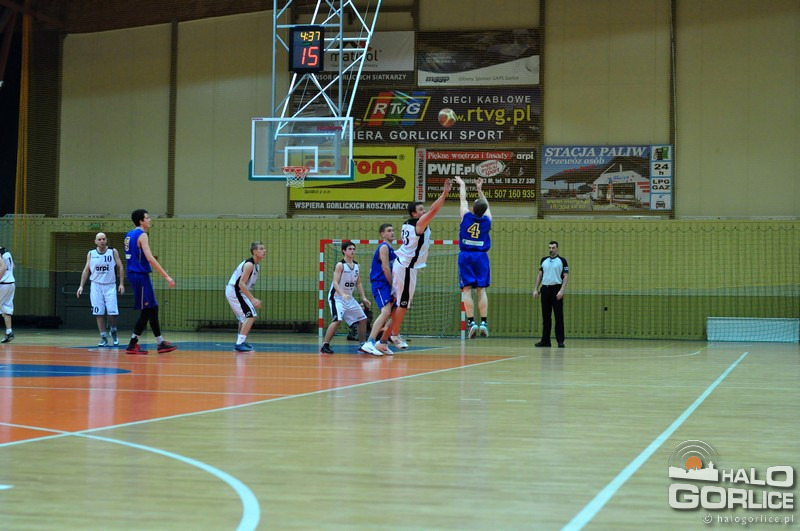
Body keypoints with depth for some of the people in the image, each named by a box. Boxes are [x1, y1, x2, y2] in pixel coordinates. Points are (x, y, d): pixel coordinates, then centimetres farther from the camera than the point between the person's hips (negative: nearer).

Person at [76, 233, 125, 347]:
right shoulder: (91, 254, 4)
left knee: (112, 312, -8)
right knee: (99, 313, -1)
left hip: (110, 286, -1)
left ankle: (113, 332, 19)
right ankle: (103, 338, 5)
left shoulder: (113, 252, -1)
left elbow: (120, 267, 1)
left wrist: (121, 283, -6)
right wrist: (81, 286, 2)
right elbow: (86, 270, 9)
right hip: (96, 286, 1)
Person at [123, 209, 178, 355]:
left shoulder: (129, 235, 15)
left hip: (134, 274, 10)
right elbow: (150, 258, -23)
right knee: (147, 311, -4)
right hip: (140, 276, -10)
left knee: (152, 309, 13)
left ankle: (160, 343, 15)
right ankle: (132, 345, -2)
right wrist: (166, 276, -24)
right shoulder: (142, 235, -13)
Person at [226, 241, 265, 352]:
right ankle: (239, 344, -17)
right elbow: (241, 284, -26)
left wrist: (253, 300, 17)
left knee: (244, 317, 26)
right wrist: (252, 299, -28)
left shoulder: (257, 265, 11)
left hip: (233, 291, 10)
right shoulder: (249, 264, -19)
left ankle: (241, 341, 40)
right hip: (234, 291, -10)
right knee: (251, 316, -15)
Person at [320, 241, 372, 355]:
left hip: (349, 298, 8)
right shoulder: (340, 265, -14)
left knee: (363, 319, 9)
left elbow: (358, 283, 16)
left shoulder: (356, 265, 8)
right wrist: (343, 294, -36)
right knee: (337, 320, -26)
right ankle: (325, 345, -20)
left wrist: (363, 297, 7)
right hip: (337, 297, -8)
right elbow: (335, 282, -21)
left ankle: (362, 346, 20)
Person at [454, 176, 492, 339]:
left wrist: (462, 185, 33)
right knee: (482, 290, -1)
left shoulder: (466, 217, -1)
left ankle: (471, 322, -15)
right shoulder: (487, 220, 3)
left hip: (465, 256, -1)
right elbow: (486, 206, 23)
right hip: (481, 256, 1)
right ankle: (483, 322, -9)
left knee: (467, 289, -5)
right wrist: (480, 189, 35)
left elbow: (463, 200, 16)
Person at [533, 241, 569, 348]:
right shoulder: (544, 260, 12)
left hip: (556, 289, -4)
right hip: (545, 289, 4)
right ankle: (545, 340, 10)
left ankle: (560, 341, -1)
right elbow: (540, 275, 16)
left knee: (559, 316, -4)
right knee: (545, 316, 6)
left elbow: (566, 276, -6)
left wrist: (561, 291, -16)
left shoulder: (562, 260, -1)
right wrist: (536, 289, 7)